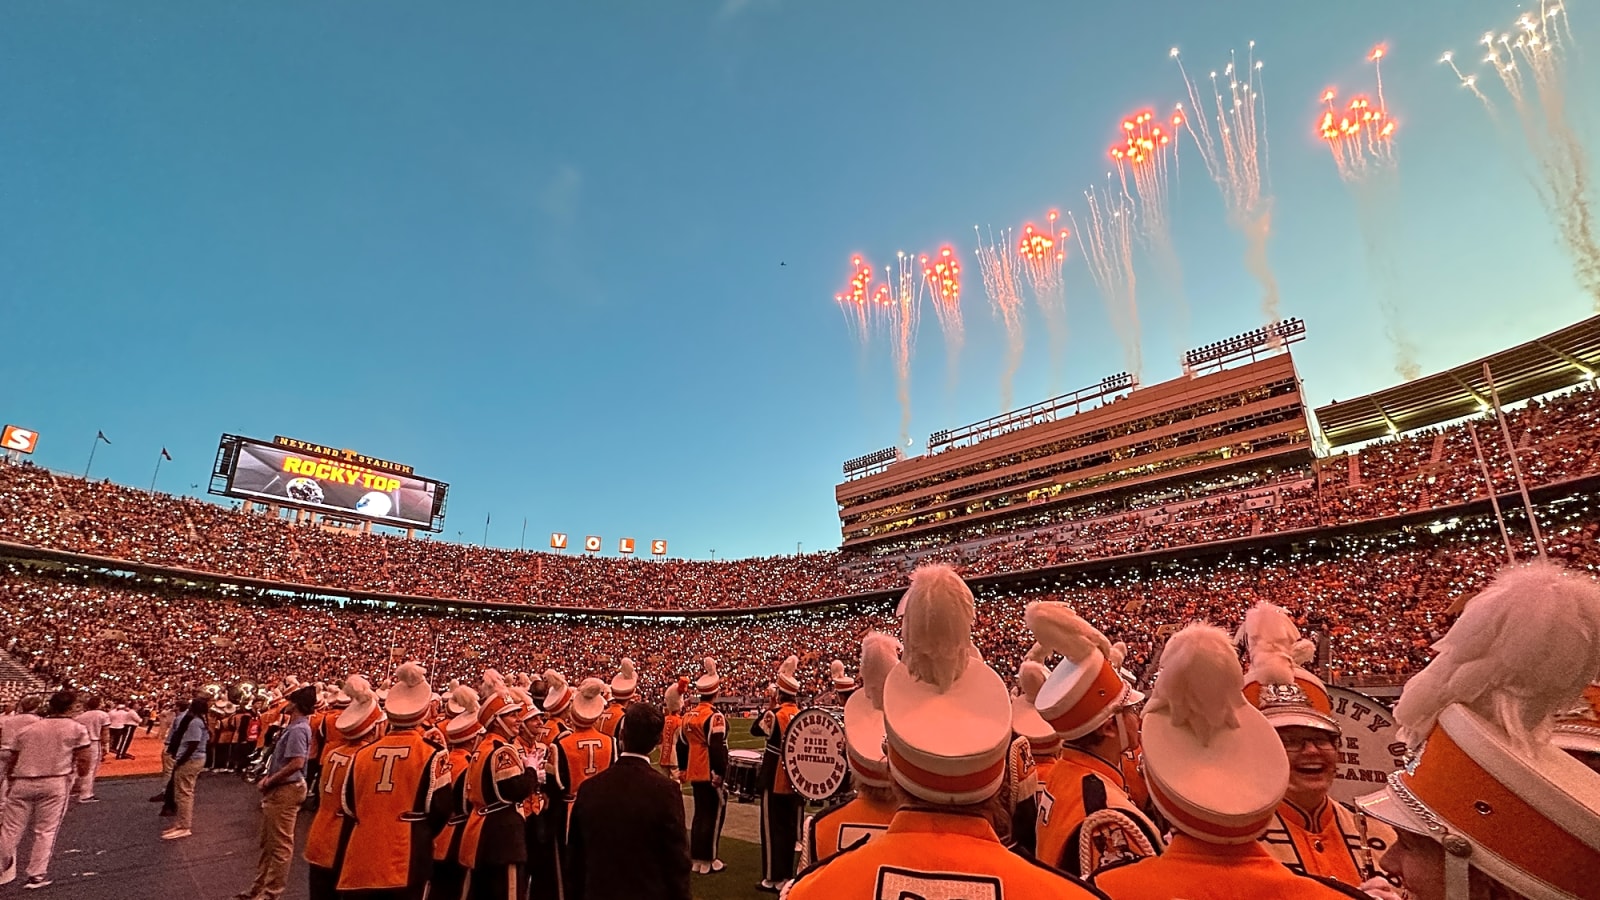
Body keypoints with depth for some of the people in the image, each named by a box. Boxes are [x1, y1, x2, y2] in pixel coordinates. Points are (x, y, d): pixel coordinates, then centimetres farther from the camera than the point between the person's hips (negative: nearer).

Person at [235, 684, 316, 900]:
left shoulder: (297, 729, -21)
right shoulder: (292, 727, 11)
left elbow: (296, 763, -29)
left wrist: (270, 781, -17)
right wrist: (269, 779, 7)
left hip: (285, 791, -11)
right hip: (278, 790, 11)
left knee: (280, 845, 0)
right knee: (268, 843, 22)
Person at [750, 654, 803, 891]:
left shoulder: (774, 715, -16)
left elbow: (755, 729, 0)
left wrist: (769, 704, -1)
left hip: (775, 781, -5)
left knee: (773, 829, 7)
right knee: (791, 828, 15)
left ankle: (772, 878, 13)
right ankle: (788, 875, 24)